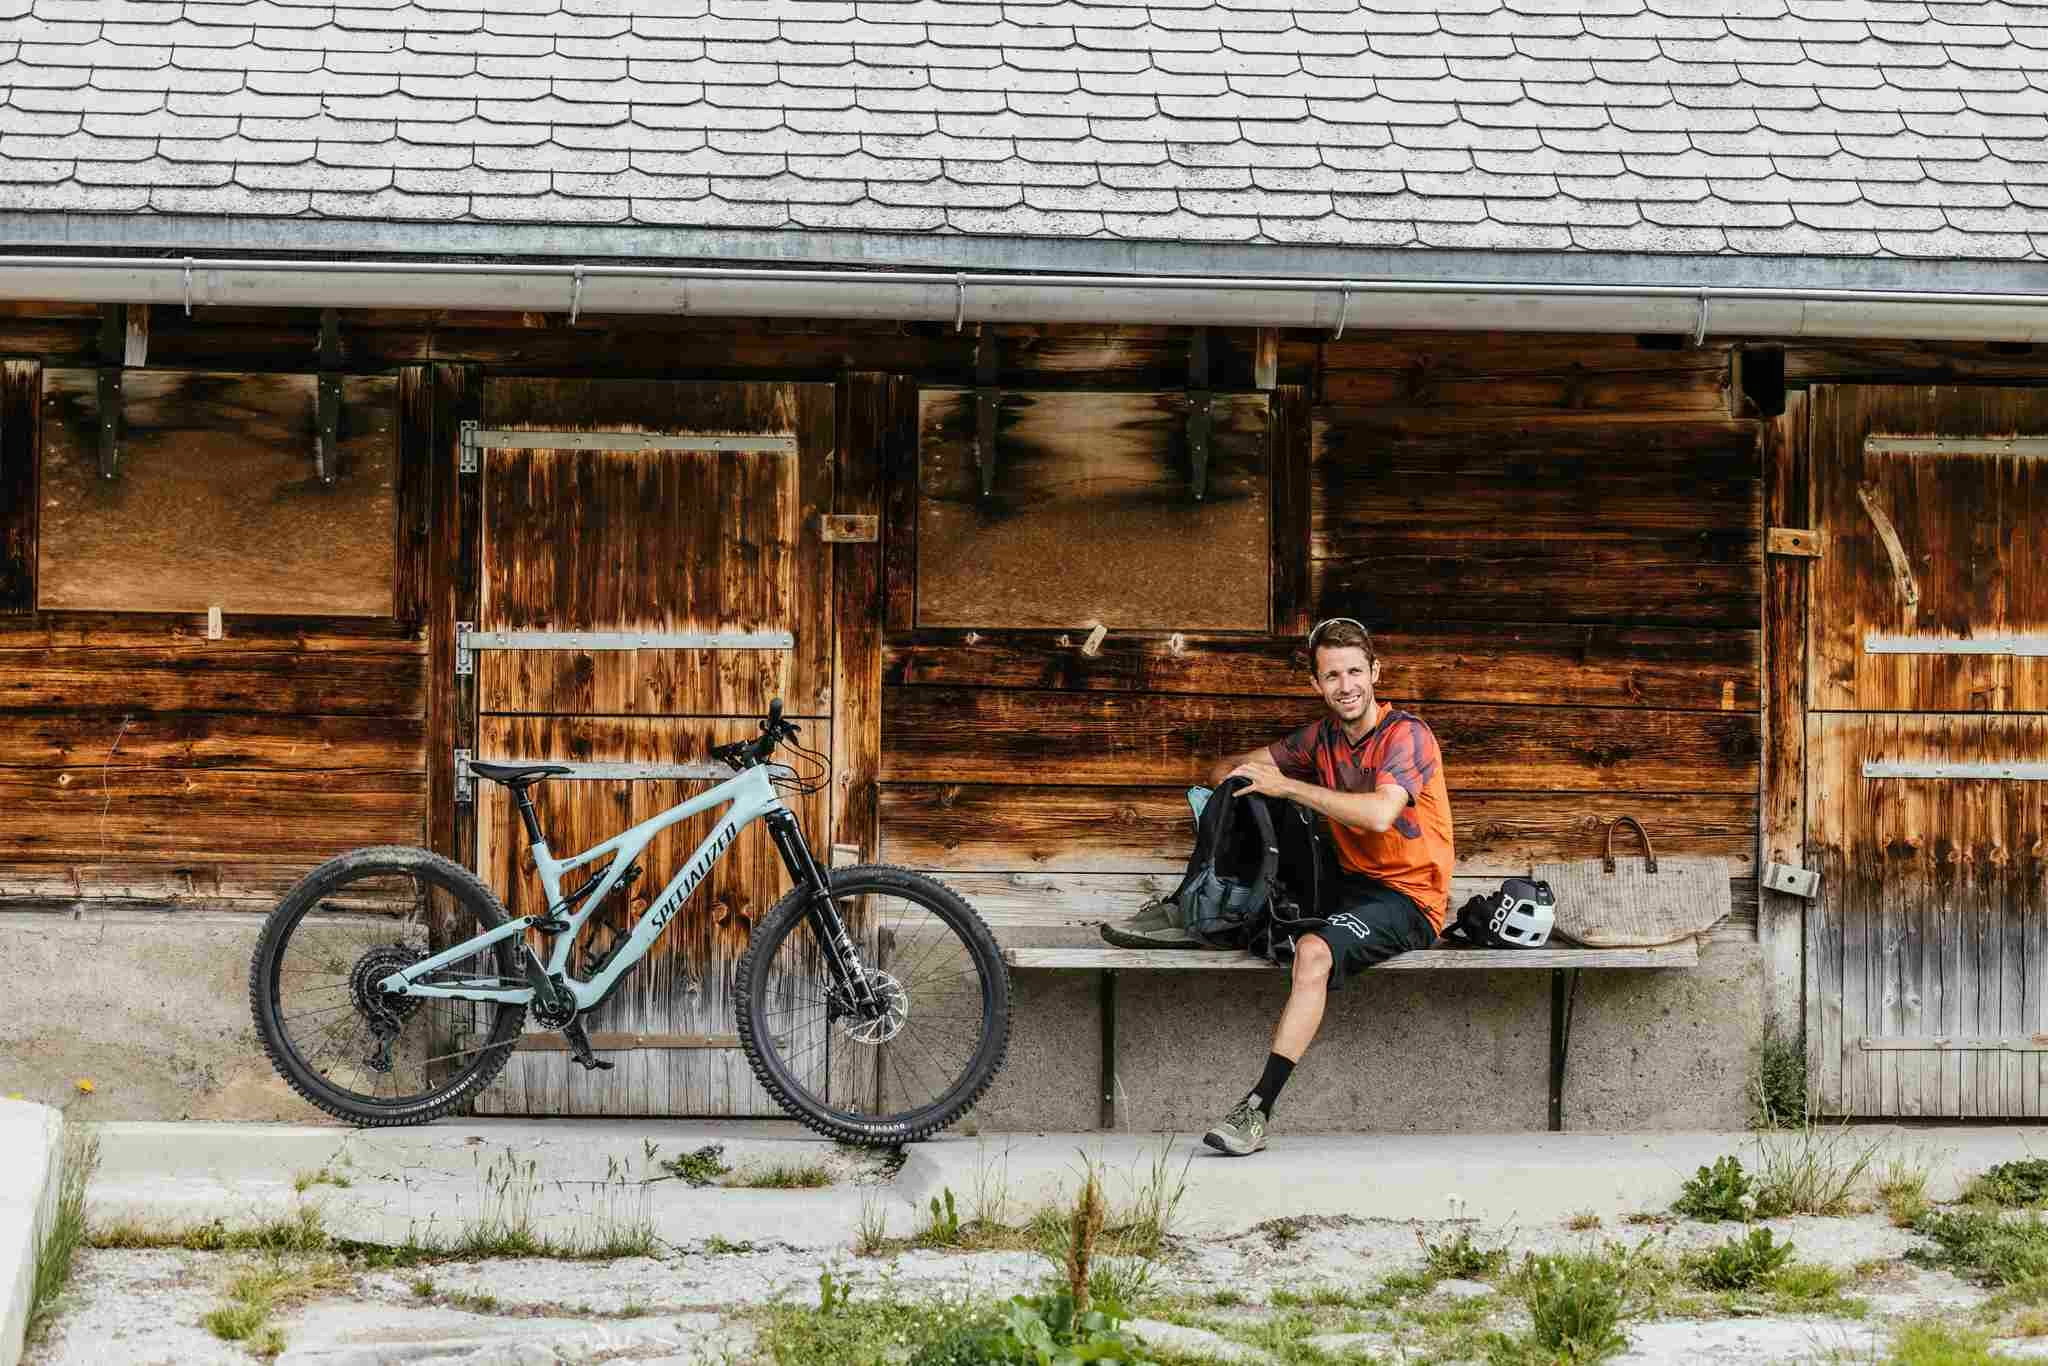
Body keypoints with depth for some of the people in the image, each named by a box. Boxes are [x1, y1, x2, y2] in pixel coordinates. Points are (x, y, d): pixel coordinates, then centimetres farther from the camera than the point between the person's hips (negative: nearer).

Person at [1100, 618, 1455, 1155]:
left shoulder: (1407, 734, -14)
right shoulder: (1322, 736, 7)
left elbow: (1379, 814, -32)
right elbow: (1224, 769, 12)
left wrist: (1286, 786, -27)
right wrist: (1239, 778, -14)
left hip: (1408, 899, -8)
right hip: (1350, 882, 8)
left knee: (1314, 951, -34)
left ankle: (1258, 1110, -37)